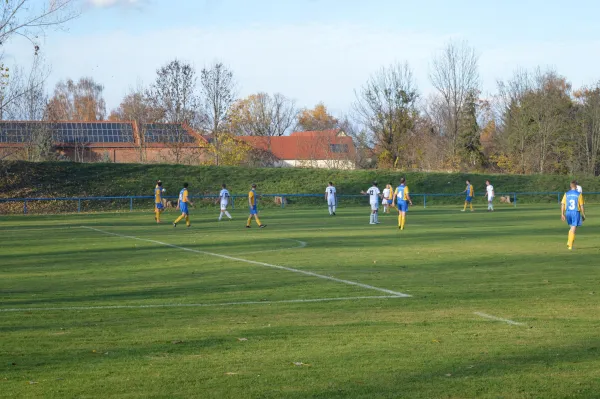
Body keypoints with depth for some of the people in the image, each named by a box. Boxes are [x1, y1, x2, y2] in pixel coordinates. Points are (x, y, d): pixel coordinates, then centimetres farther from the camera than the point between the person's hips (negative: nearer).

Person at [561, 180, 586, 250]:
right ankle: (570, 246, -6)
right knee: (573, 230, -2)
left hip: (568, 212, 4)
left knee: (572, 228, 23)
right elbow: (582, 206, -5)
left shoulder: (566, 194, 3)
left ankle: (569, 242, 11)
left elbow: (562, 204, 0)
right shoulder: (579, 194, -5)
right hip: (576, 213, -4)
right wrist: (583, 215, 4)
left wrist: (562, 214, 4)